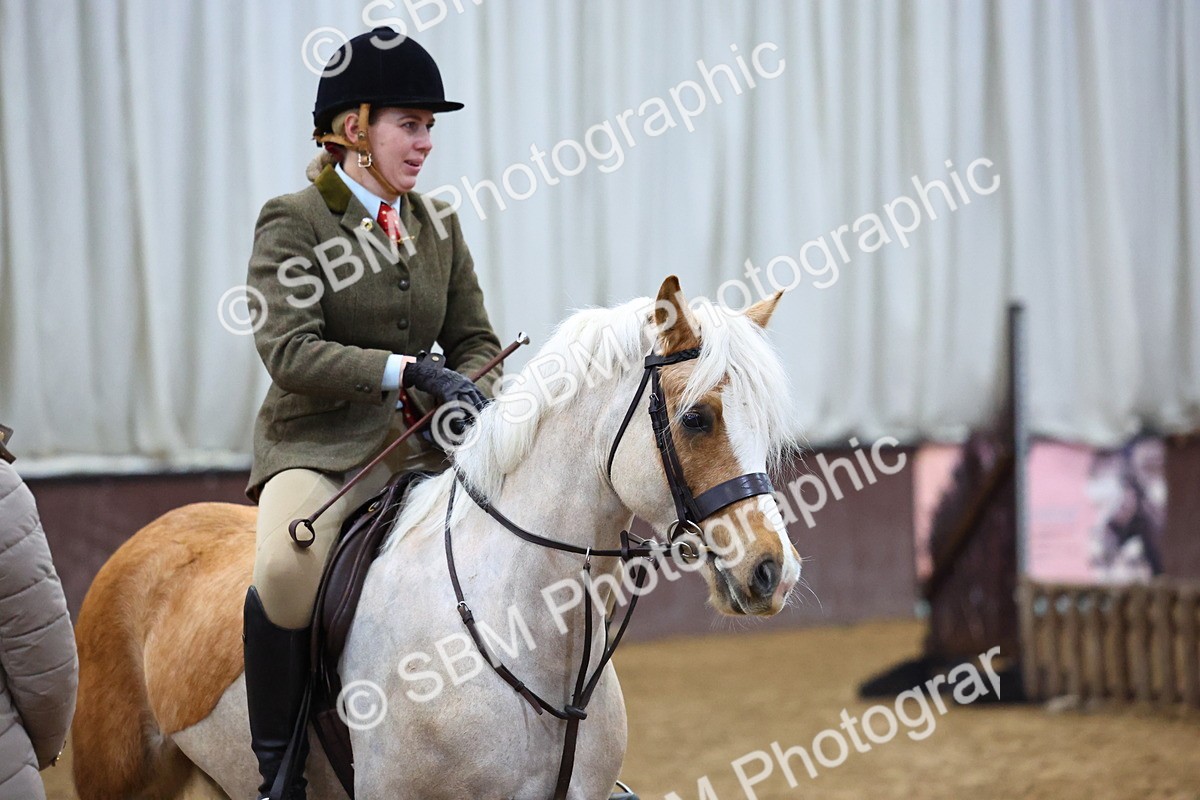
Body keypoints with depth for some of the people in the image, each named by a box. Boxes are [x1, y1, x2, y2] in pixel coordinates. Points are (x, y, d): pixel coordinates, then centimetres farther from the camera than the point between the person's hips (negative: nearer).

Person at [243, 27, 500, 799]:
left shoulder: (438, 223, 13)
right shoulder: (292, 223, -5)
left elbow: (476, 341, 15)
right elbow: (288, 351, -17)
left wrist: (463, 400, -8)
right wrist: (406, 371, -25)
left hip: (425, 447, 6)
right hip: (321, 445, -6)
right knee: (287, 571, -35)